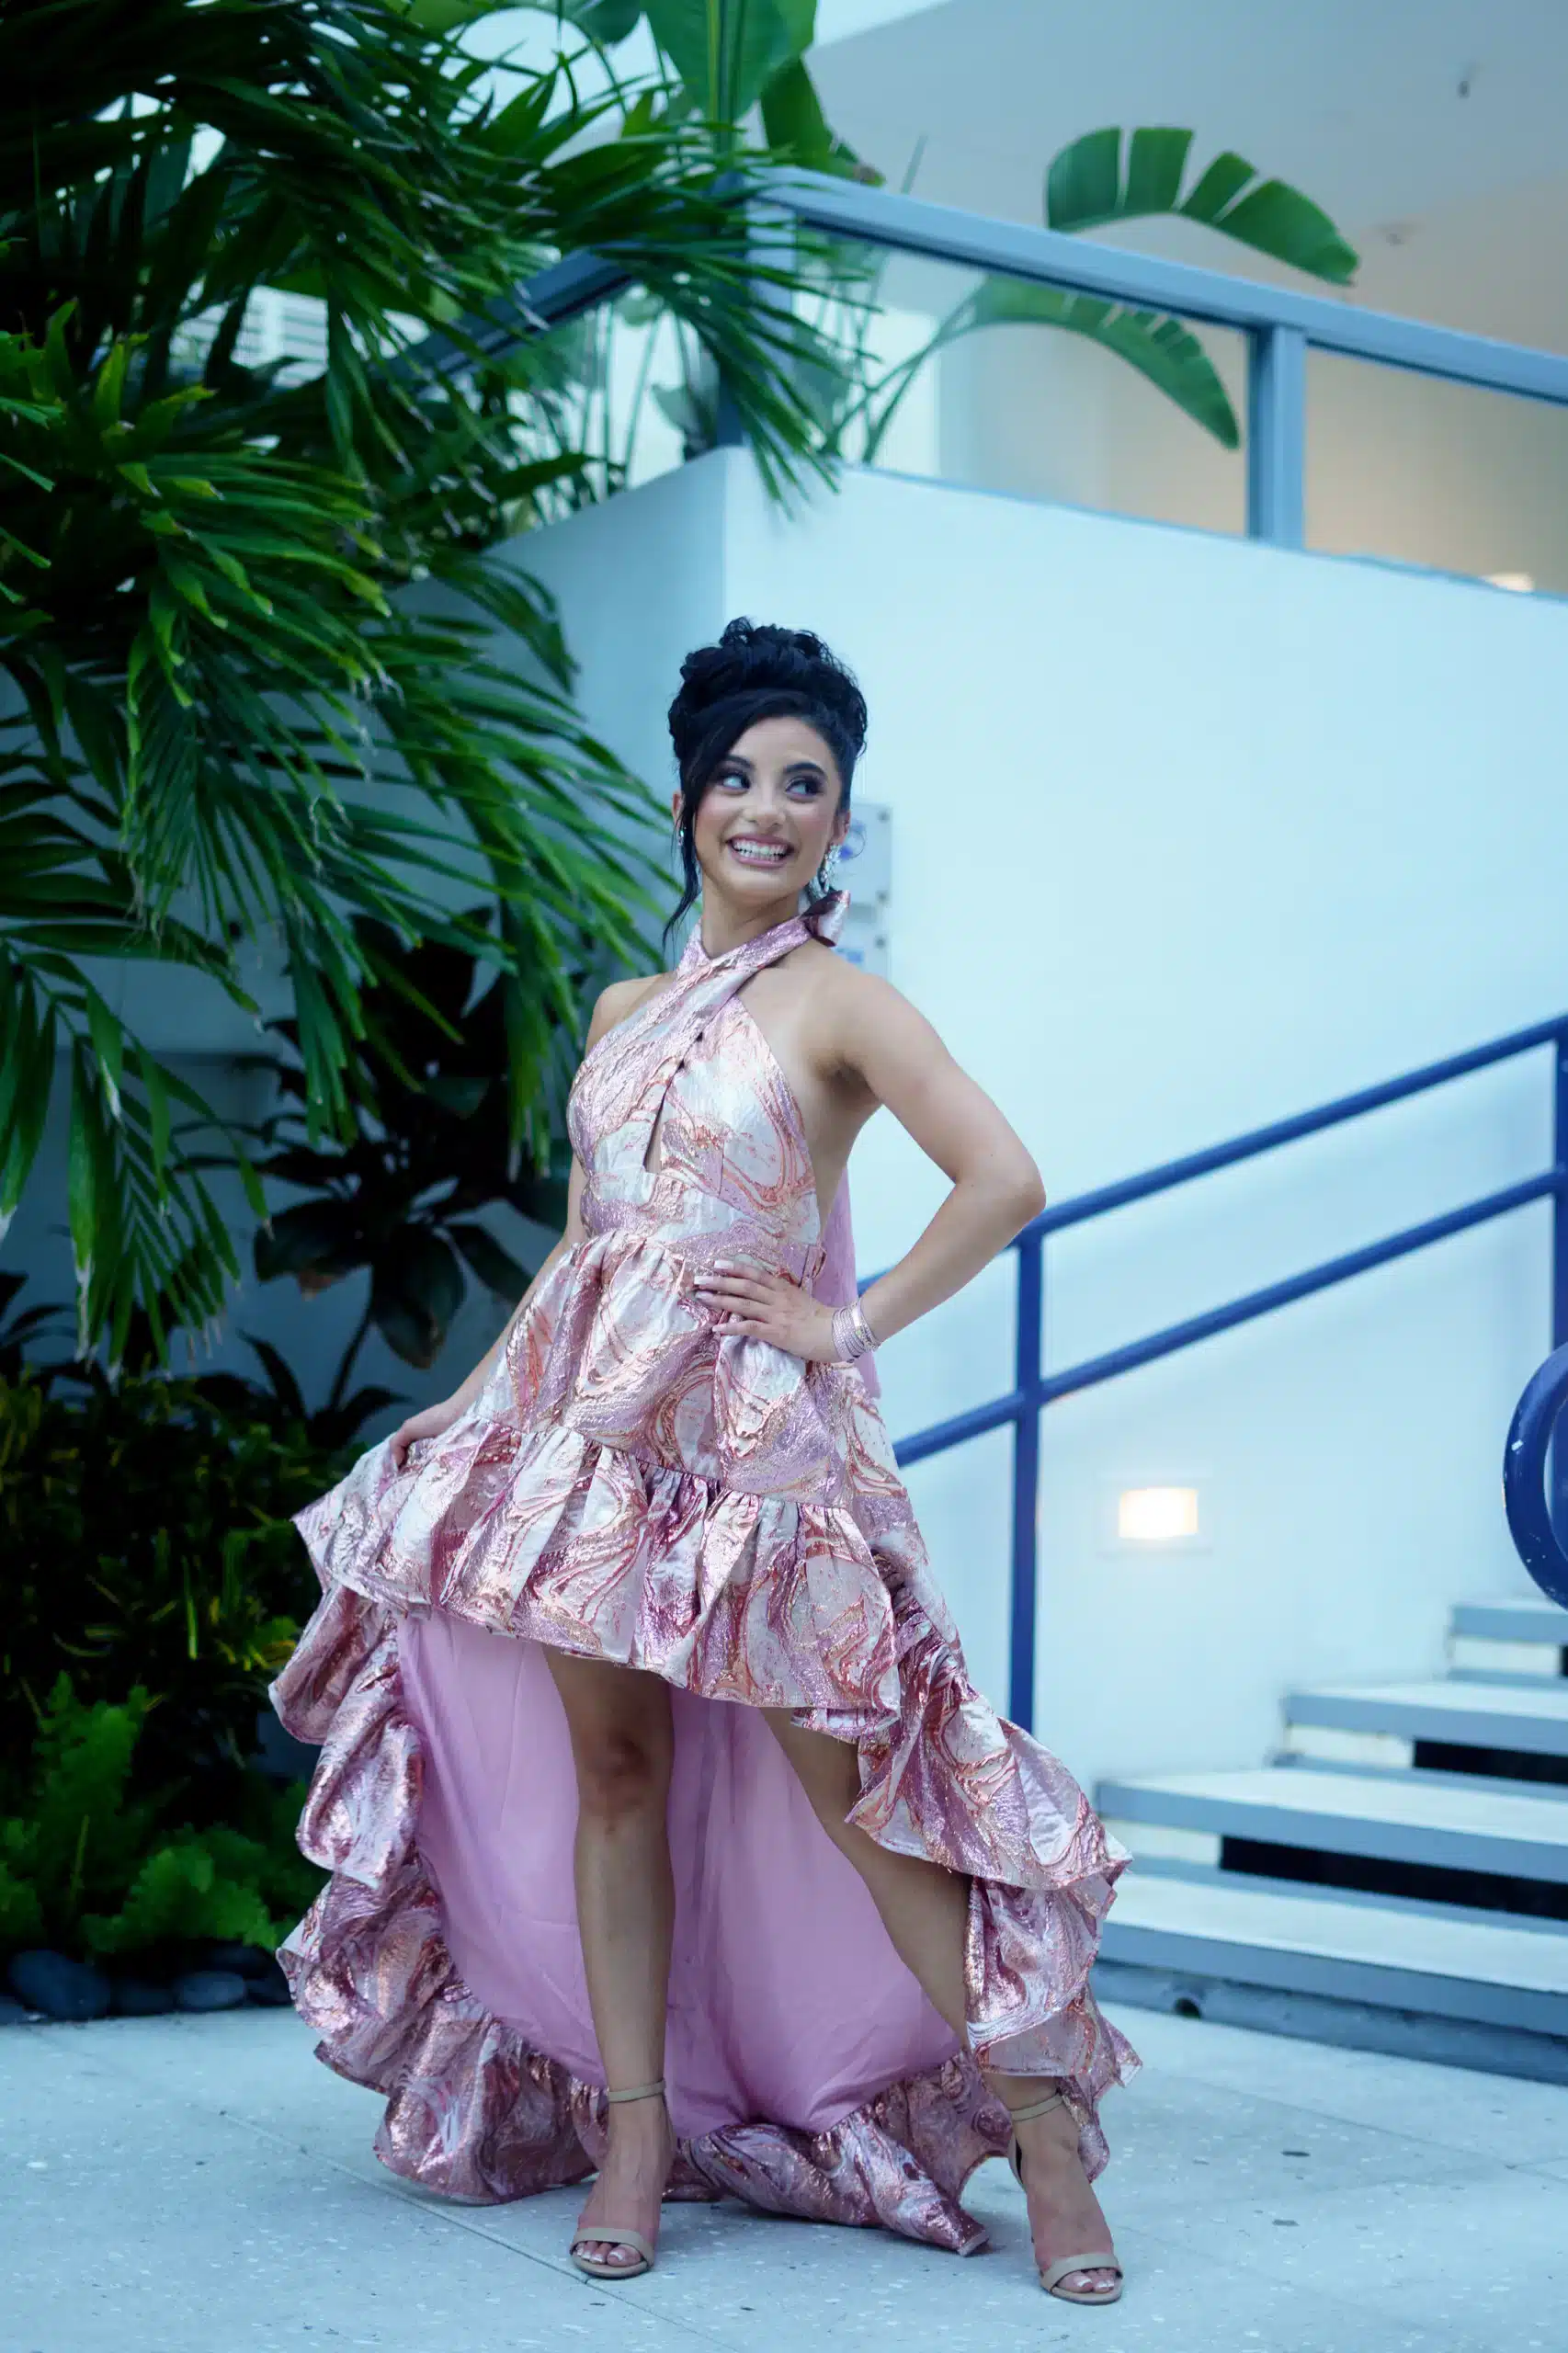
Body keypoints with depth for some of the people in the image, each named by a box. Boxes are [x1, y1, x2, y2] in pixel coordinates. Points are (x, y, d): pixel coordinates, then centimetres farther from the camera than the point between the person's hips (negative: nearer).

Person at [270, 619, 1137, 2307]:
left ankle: (1045, 2127, 2)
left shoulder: (837, 1003, -4)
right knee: (607, 1767, 5)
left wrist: (849, 1324, -11)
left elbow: (1004, 1180, -15)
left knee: (849, 1782, -6)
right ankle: (635, 2132, 15)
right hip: (589, 1423, 6)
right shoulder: (625, 1012, 14)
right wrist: (473, 1407, 17)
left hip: (757, 1435, -5)